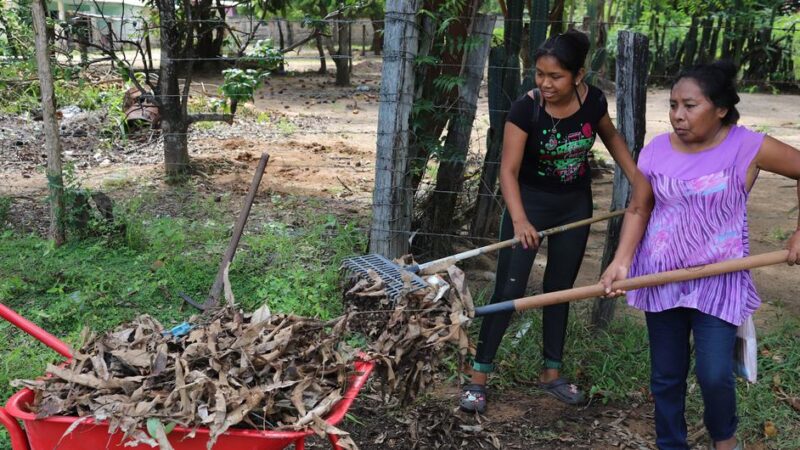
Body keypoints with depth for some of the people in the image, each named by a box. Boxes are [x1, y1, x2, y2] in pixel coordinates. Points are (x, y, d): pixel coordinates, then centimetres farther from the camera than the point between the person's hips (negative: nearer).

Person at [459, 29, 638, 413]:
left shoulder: (593, 101, -13)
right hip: (531, 202, -4)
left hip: (575, 205, 4)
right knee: (509, 289, -7)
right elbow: (508, 169, -27)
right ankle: (478, 376, 1)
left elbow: (611, 137, 9)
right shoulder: (525, 109, -24)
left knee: (560, 289, 12)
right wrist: (519, 219, -41)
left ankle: (551, 373, 25)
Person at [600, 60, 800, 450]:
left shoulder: (747, 147, -13)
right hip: (661, 276, 3)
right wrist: (621, 262, -13)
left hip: (718, 280, -2)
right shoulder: (656, 151, -5)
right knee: (665, 375, 11)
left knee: (714, 373, -7)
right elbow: (638, 209, 0)